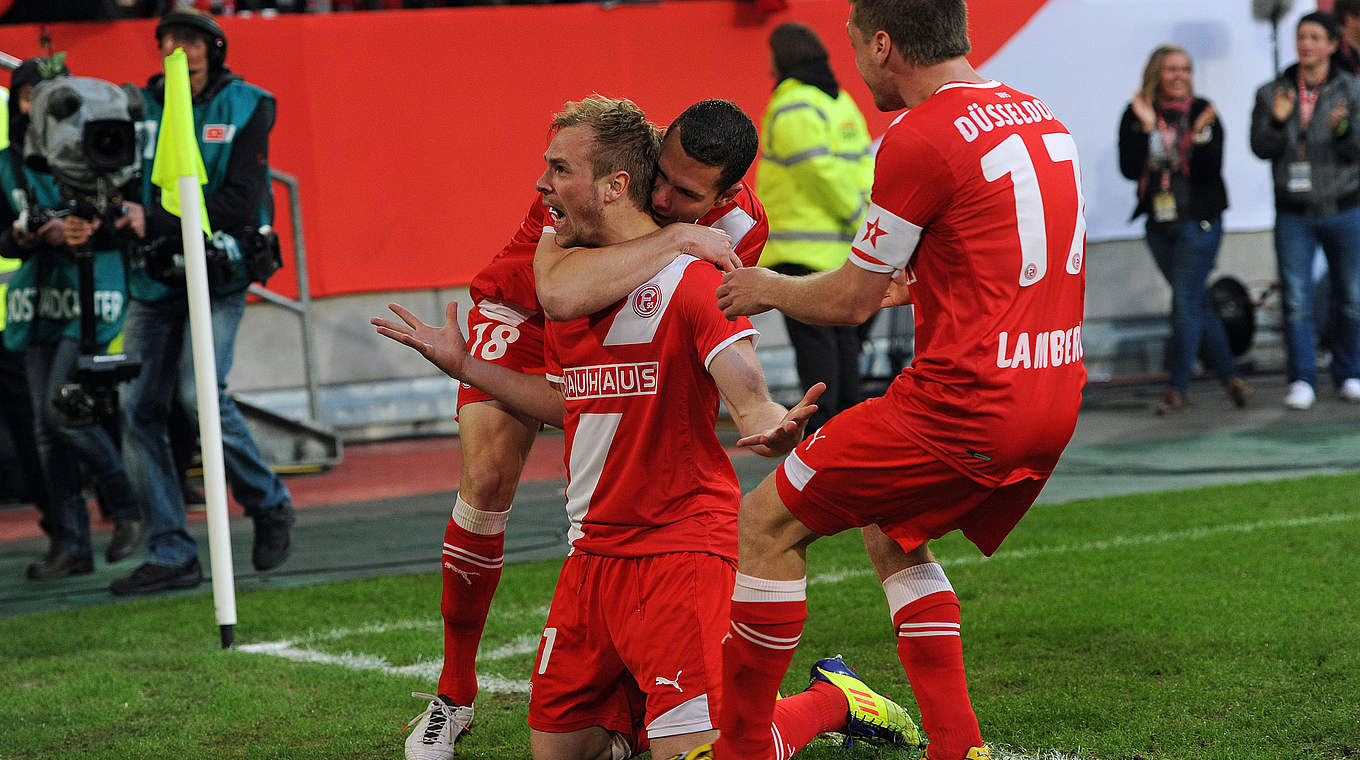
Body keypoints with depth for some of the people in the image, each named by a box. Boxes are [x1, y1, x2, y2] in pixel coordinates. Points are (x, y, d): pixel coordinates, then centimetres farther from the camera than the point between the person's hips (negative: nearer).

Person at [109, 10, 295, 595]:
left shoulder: (244, 108, -6)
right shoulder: (140, 107, 3)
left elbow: (239, 205, -16)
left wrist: (157, 222, -26)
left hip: (219, 276, -4)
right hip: (154, 278, 4)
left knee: (199, 391, -22)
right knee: (139, 410, -2)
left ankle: (268, 503, 3)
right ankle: (171, 556, 7)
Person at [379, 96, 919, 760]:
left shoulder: (689, 276, -13)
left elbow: (750, 403, -19)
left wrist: (776, 428, -42)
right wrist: (464, 365, 22)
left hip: (681, 546, -7)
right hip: (592, 553, 7)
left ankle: (830, 701, 12)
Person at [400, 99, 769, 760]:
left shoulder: (739, 226, -24)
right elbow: (559, 292, -54)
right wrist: (674, 240, -52)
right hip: (524, 315, -2)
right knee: (487, 479, -15)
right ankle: (453, 694, 1)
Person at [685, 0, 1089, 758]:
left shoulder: (920, 137, -12)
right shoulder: (1039, 115, 13)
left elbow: (852, 301, -4)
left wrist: (765, 289, 13)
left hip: (966, 401, -9)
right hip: (1054, 399, 9)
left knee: (767, 525, 3)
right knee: (892, 535, 28)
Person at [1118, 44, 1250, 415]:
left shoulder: (1203, 113, -6)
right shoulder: (1136, 116, 2)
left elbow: (1210, 171, -12)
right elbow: (1129, 169, -9)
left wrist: (1200, 135, -27)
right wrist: (1145, 128, -17)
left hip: (1199, 222, -4)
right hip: (1159, 224, 4)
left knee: (1186, 302, -6)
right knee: (1198, 301, 9)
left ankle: (1178, 388, 0)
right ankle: (1231, 377, 19)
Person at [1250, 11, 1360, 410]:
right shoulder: (1272, 92, 3)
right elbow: (1261, 148, -4)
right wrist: (1277, 121, -22)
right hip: (1294, 215, 0)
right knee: (1296, 301, -4)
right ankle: (1302, 380, 1)